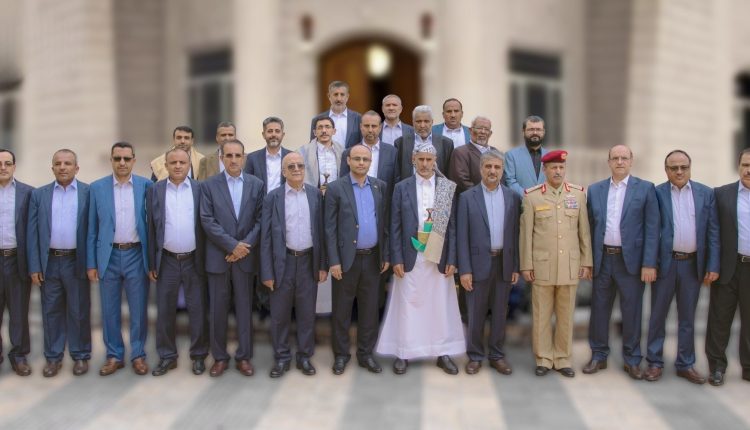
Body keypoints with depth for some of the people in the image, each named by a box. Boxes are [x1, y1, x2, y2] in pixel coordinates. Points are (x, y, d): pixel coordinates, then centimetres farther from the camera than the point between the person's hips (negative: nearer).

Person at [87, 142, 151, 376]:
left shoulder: (146, 186, 0)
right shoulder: (97, 188, 3)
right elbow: (92, 228, 4)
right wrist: (91, 263, 1)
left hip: (137, 255, -1)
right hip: (109, 255, 1)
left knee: (139, 310, 7)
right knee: (109, 310, 9)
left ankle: (138, 355, 21)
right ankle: (114, 356, 23)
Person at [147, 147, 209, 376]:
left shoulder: (200, 189, -1)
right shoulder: (155, 190, 2)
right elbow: (151, 228, 3)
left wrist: (206, 260, -2)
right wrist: (151, 263, 1)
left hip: (194, 260, -1)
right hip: (166, 261, 1)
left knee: (198, 310, 7)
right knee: (165, 311, 9)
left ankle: (199, 355, 21)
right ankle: (167, 356, 22)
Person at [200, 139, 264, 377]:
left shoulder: (256, 184, 5)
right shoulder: (209, 185, 1)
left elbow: (260, 220, 1)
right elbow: (207, 221, -6)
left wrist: (245, 246, -10)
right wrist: (232, 245, -12)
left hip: (245, 256, 1)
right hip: (218, 257, -1)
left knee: (244, 308, 7)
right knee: (218, 309, 6)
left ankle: (244, 356, 18)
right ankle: (220, 357, 18)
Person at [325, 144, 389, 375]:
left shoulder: (380, 187, 6)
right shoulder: (336, 188, -4)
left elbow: (385, 223, 8)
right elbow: (330, 228, -6)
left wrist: (386, 255, 5)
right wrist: (334, 261, -11)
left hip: (373, 258, 3)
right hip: (346, 258, -3)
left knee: (370, 308, 10)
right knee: (341, 309, 7)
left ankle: (366, 354, 23)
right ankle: (341, 354, 22)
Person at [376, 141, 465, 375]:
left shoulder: (448, 188, 3)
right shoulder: (402, 188, 2)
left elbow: (452, 226, 2)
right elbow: (395, 226, 1)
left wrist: (451, 260, -3)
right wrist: (396, 259, -5)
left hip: (439, 258, 1)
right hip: (410, 258, -1)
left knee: (441, 306, 6)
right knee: (408, 306, 4)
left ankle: (443, 353, 18)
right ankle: (403, 353, 15)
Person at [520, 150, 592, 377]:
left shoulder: (578, 194, 5)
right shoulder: (532, 196, -1)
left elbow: (584, 230, 8)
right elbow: (526, 233, 0)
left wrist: (586, 262, 6)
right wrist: (526, 265, -1)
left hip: (570, 265, 2)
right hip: (542, 265, -2)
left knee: (566, 314, 9)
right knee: (541, 314, 5)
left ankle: (563, 358, 21)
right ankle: (543, 359, 17)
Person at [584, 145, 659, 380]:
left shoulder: (645, 189, 0)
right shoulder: (595, 190, 7)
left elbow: (652, 229, -4)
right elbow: (591, 227, 8)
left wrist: (649, 264, -10)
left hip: (631, 260, -2)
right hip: (602, 259, 2)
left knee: (632, 311, 6)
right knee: (599, 309, 9)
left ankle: (632, 360, 20)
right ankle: (598, 356, 23)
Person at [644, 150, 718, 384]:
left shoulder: (706, 193, 4)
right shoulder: (656, 193, -3)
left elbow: (713, 231, 3)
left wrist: (713, 266, -2)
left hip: (693, 263, 2)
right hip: (665, 262, -2)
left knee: (687, 317, 12)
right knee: (658, 314, 7)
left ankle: (686, 364, 23)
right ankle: (654, 362, 18)